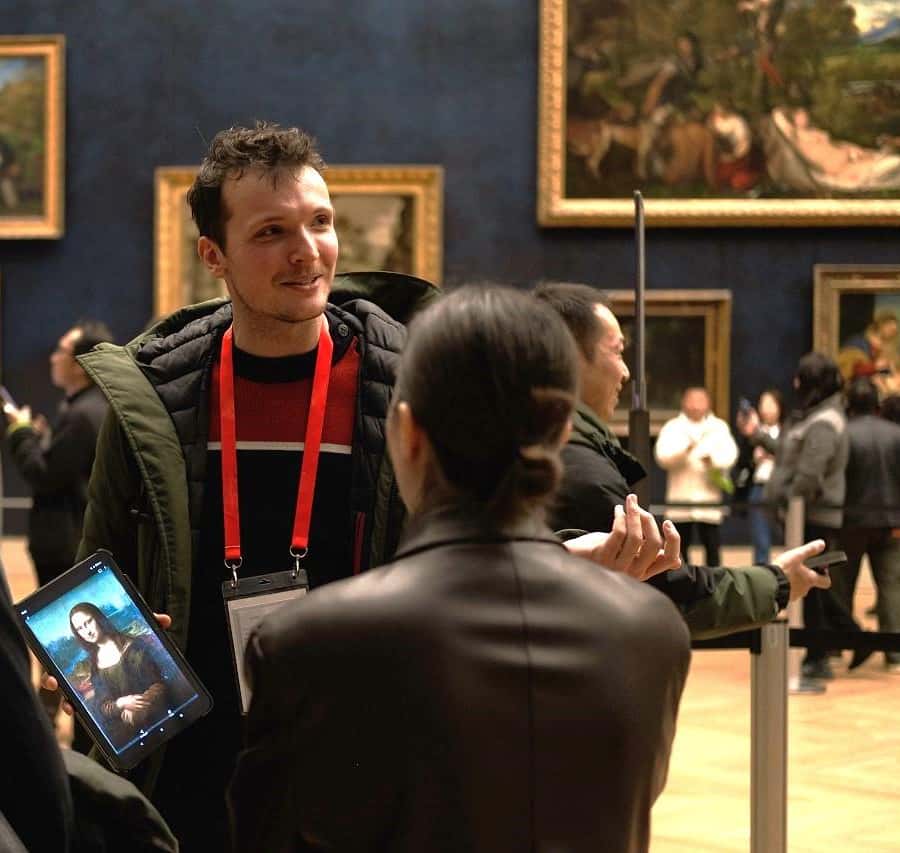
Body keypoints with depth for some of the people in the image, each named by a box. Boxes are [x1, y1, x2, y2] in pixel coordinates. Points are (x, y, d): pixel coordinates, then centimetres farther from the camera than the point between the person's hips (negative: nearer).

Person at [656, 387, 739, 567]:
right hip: (681, 499, 0)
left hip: (709, 498, 0)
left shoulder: (719, 427, 14)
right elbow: (663, 455, -6)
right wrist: (685, 449, -23)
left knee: (712, 546, -3)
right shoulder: (672, 427, 10)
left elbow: (729, 454, -1)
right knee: (681, 546, 3)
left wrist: (713, 459, -22)